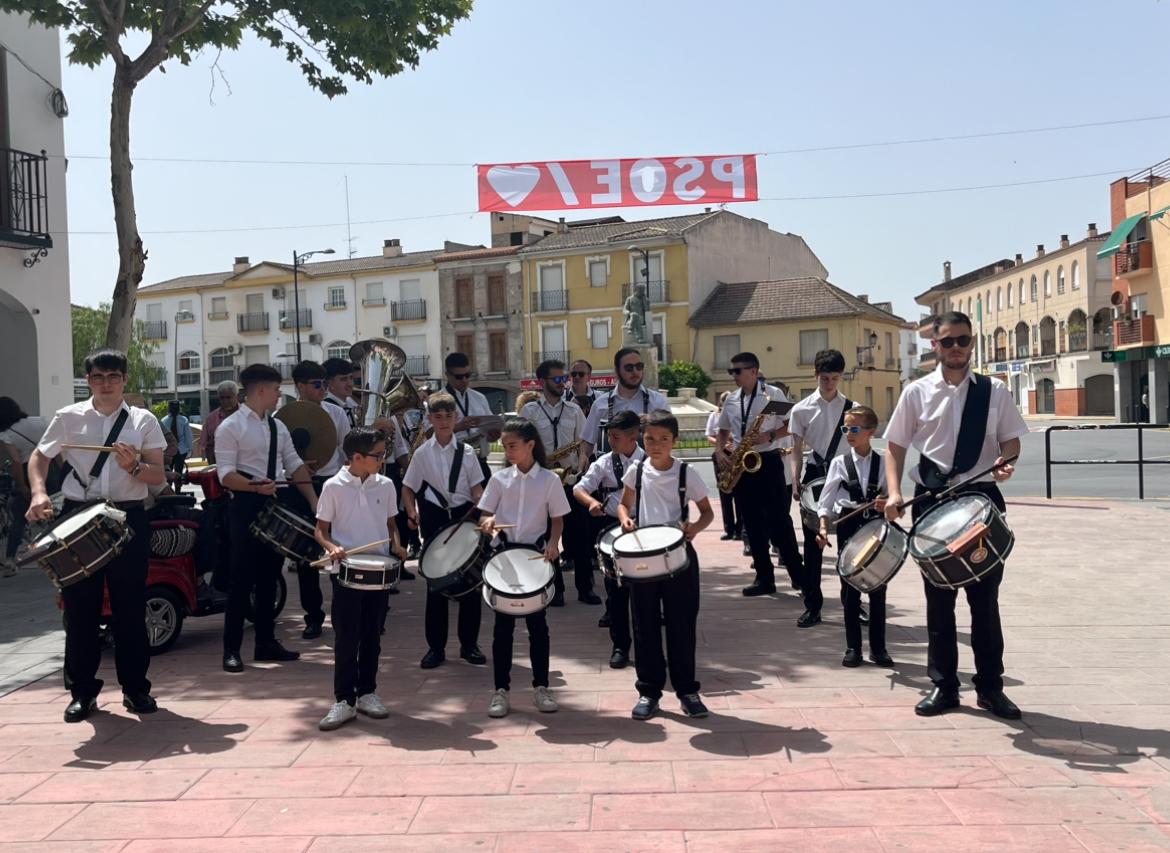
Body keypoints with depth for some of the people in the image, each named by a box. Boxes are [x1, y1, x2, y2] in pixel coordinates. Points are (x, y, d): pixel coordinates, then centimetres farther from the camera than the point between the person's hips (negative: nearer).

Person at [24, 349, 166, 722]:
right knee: (80, 606, 6)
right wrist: (38, 493, -6)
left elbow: (159, 476, 1)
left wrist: (134, 467, -20)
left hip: (129, 517, -1)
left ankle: (135, 688, 17)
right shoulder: (68, 418, 5)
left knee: (130, 606, 5)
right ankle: (82, 691, 19)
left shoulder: (144, 421, 3)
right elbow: (39, 457, 12)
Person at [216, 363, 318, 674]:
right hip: (246, 507, -7)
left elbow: (295, 466, 13)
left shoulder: (278, 427, 14)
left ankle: (266, 642, 24)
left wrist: (314, 502, 3)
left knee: (269, 576, 13)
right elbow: (225, 474, -14)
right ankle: (231, 650, 6)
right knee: (242, 578, -3)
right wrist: (256, 486, -31)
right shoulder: (230, 427, -7)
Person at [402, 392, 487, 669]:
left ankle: (469, 644, 17)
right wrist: (412, 513, -8)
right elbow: (408, 488, 8)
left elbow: (477, 488, 4)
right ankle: (436, 646, 15)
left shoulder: (466, 452, 3)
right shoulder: (422, 453, 3)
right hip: (435, 519, 0)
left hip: (465, 516, 0)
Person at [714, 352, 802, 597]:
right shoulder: (731, 399, 11)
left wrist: (770, 436, -19)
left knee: (778, 521, -6)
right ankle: (764, 577, 13)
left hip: (768, 462, -5)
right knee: (752, 523, 7)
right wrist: (720, 452, 1)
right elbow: (723, 431, 19)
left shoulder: (773, 394, -4)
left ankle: (798, 574, 4)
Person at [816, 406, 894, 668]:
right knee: (850, 589, 4)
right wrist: (823, 528, -10)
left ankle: (878, 647, 17)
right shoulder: (839, 462, 1)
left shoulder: (882, 463, 2)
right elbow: (826, 500, 0)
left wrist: (887, 506, -18)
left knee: (878, 588, 6)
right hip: (848, 527, 0)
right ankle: (853, 647, 14)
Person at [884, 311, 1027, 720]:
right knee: (938, 598, 7)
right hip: (932, 499, 0)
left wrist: (1005, 461, -15)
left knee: (985, 596, 8)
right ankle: (943, 686, 19)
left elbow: (1011, 438, 8)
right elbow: (896, 445, 5)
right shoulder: (917, 392, 2)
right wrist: (894, 491, -8)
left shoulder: (994, 391, 4)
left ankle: (990, 686, 22)